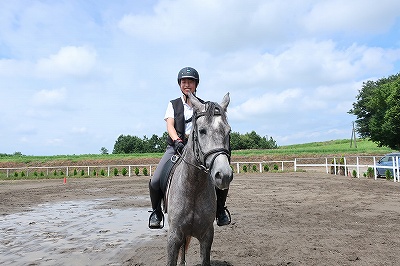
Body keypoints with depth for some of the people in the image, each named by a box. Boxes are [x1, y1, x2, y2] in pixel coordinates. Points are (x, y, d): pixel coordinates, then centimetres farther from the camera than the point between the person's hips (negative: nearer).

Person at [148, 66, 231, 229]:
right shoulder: (173, 104, 11)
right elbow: (170, 125, -4)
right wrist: (177, 140, -25)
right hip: (175, 146, 0)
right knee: (155, 182, -18)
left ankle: (220, 211, 12)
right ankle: (156, 212, 10)